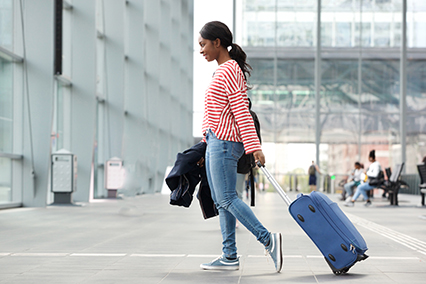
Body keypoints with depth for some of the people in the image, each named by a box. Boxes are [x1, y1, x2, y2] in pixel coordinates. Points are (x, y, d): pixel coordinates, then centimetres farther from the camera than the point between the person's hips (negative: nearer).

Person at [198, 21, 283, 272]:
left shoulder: (229, 70, -12)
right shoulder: (222, 71, 18)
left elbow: (241, 111, -19)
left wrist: (254, 147, -23)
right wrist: (207, 140, 23)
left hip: (224, 143, -10)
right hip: (215, 142, 10)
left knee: (227, 199, -12)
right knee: (221, 201, 8)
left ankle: (268, 240, -12)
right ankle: (230, 257, 9)